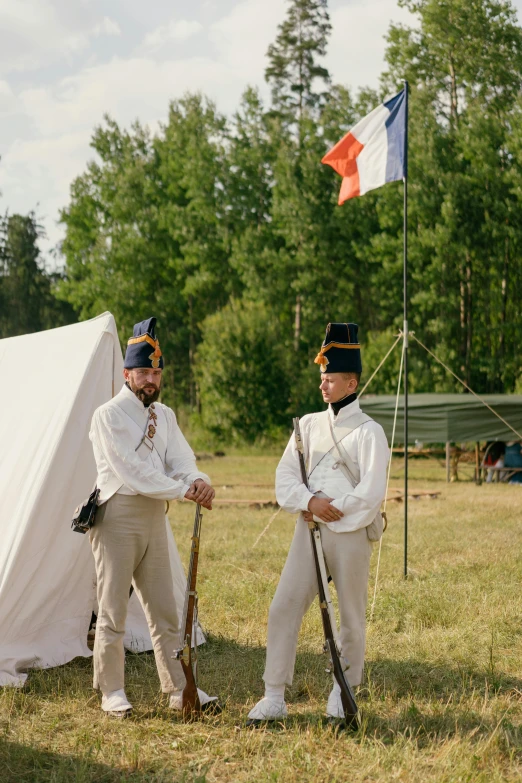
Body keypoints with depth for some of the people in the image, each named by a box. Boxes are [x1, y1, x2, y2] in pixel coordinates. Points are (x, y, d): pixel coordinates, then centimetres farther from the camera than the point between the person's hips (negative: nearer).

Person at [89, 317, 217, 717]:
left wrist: (198, 480, -21)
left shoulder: (165, 415, 14)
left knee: (164, 608, 10)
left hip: (155, 517, 7)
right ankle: (112, 692, 8)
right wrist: (183, 490, -20)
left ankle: (179, 688, 15)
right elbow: (132, 471, -17)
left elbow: (180, 459, 2)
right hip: (118, 515, -6)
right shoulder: (108, 416, -8)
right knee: (113, 608, -2)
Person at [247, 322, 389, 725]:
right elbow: (285, 478, 6)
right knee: (284, 608, -3)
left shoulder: (368, 431, -5)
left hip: (351, 533, -4)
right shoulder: (308, 425, 11)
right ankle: (274, 698, 2)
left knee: (352, 615, 5)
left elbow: (370, 492, -14)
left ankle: (342, 694, 22)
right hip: (308, 532, 4)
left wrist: (329, 510, -10)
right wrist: (310, 502, -12)